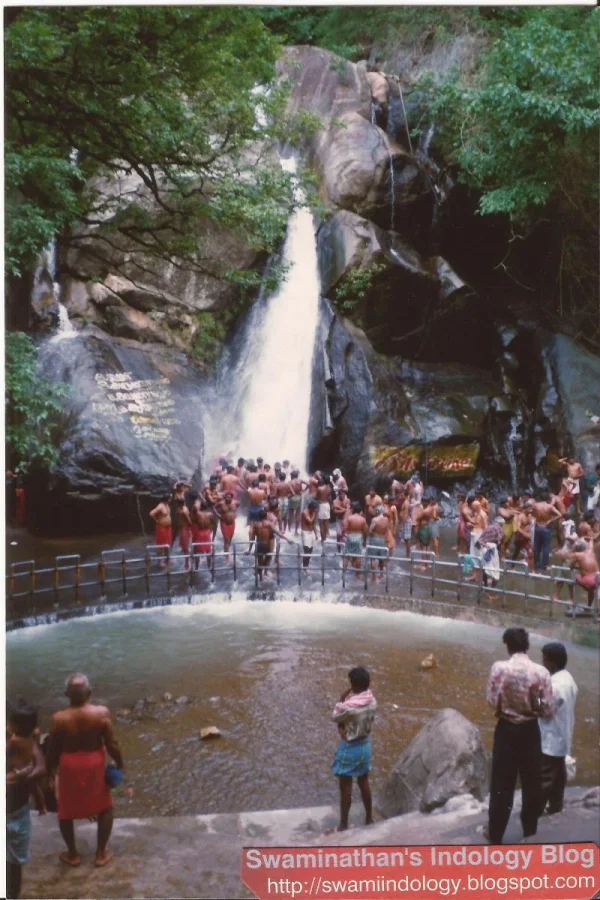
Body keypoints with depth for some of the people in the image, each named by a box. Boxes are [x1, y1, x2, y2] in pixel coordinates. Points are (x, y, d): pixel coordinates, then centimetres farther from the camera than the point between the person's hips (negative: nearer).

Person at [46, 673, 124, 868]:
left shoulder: (59, 719, -21)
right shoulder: (102, 713, -22)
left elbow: (53, 750, -9)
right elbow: (112, 744, -13)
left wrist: (49, 770, 9)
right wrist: (119, 764, 4)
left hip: (69, 767, 0)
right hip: (94, 765, 0)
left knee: (65, 812, 23)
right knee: (105, 809, 23)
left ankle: (72, 854, 35)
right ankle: (101, 853, 29)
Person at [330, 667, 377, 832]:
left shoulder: (349, 706, -31)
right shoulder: (372, 701, -8)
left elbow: (335, 716, -11)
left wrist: (342, 698, -6)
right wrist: (345, 726, -5)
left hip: (349, 748, -6)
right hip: (365, 744, 7)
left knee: (345, 788, 9)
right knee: (364, 783, 22)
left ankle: (343, 825, 21)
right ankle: (369, 818, 35)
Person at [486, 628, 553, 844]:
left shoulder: (499, 668, -16)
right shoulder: (541, 672, -12)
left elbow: (492, 702, -11)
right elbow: (547, 710, -9)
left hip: (506, 729, -1)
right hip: (530, 730, 1)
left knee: (502, 783, 9)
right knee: (531, 782, 17)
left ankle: (495, 834, 19)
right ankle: (530, 831, 29)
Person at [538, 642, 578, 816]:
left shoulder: (556, 685, -28)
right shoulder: (568, 678, 3)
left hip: (550, 739, -9)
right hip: (562, 736, 9)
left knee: (544, 777, 2)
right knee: (558, 773, 19)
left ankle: (536, 810, 12)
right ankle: (555, 806, 30)